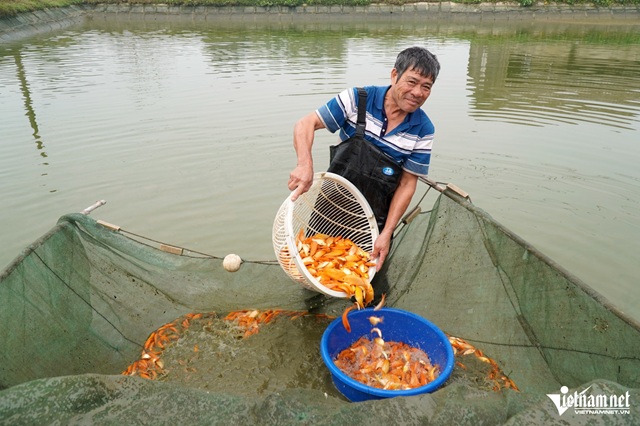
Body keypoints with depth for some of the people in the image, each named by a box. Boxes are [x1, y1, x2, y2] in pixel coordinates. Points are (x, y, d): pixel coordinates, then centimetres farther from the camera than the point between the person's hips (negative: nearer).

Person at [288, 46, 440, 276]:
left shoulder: (423, 130, -10)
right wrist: (305, 164, -35)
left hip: (375, 219, 1)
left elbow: (407, 184, -8)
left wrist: (387, 233, -15)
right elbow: (306, 124, -16)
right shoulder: (358, 99, -14)